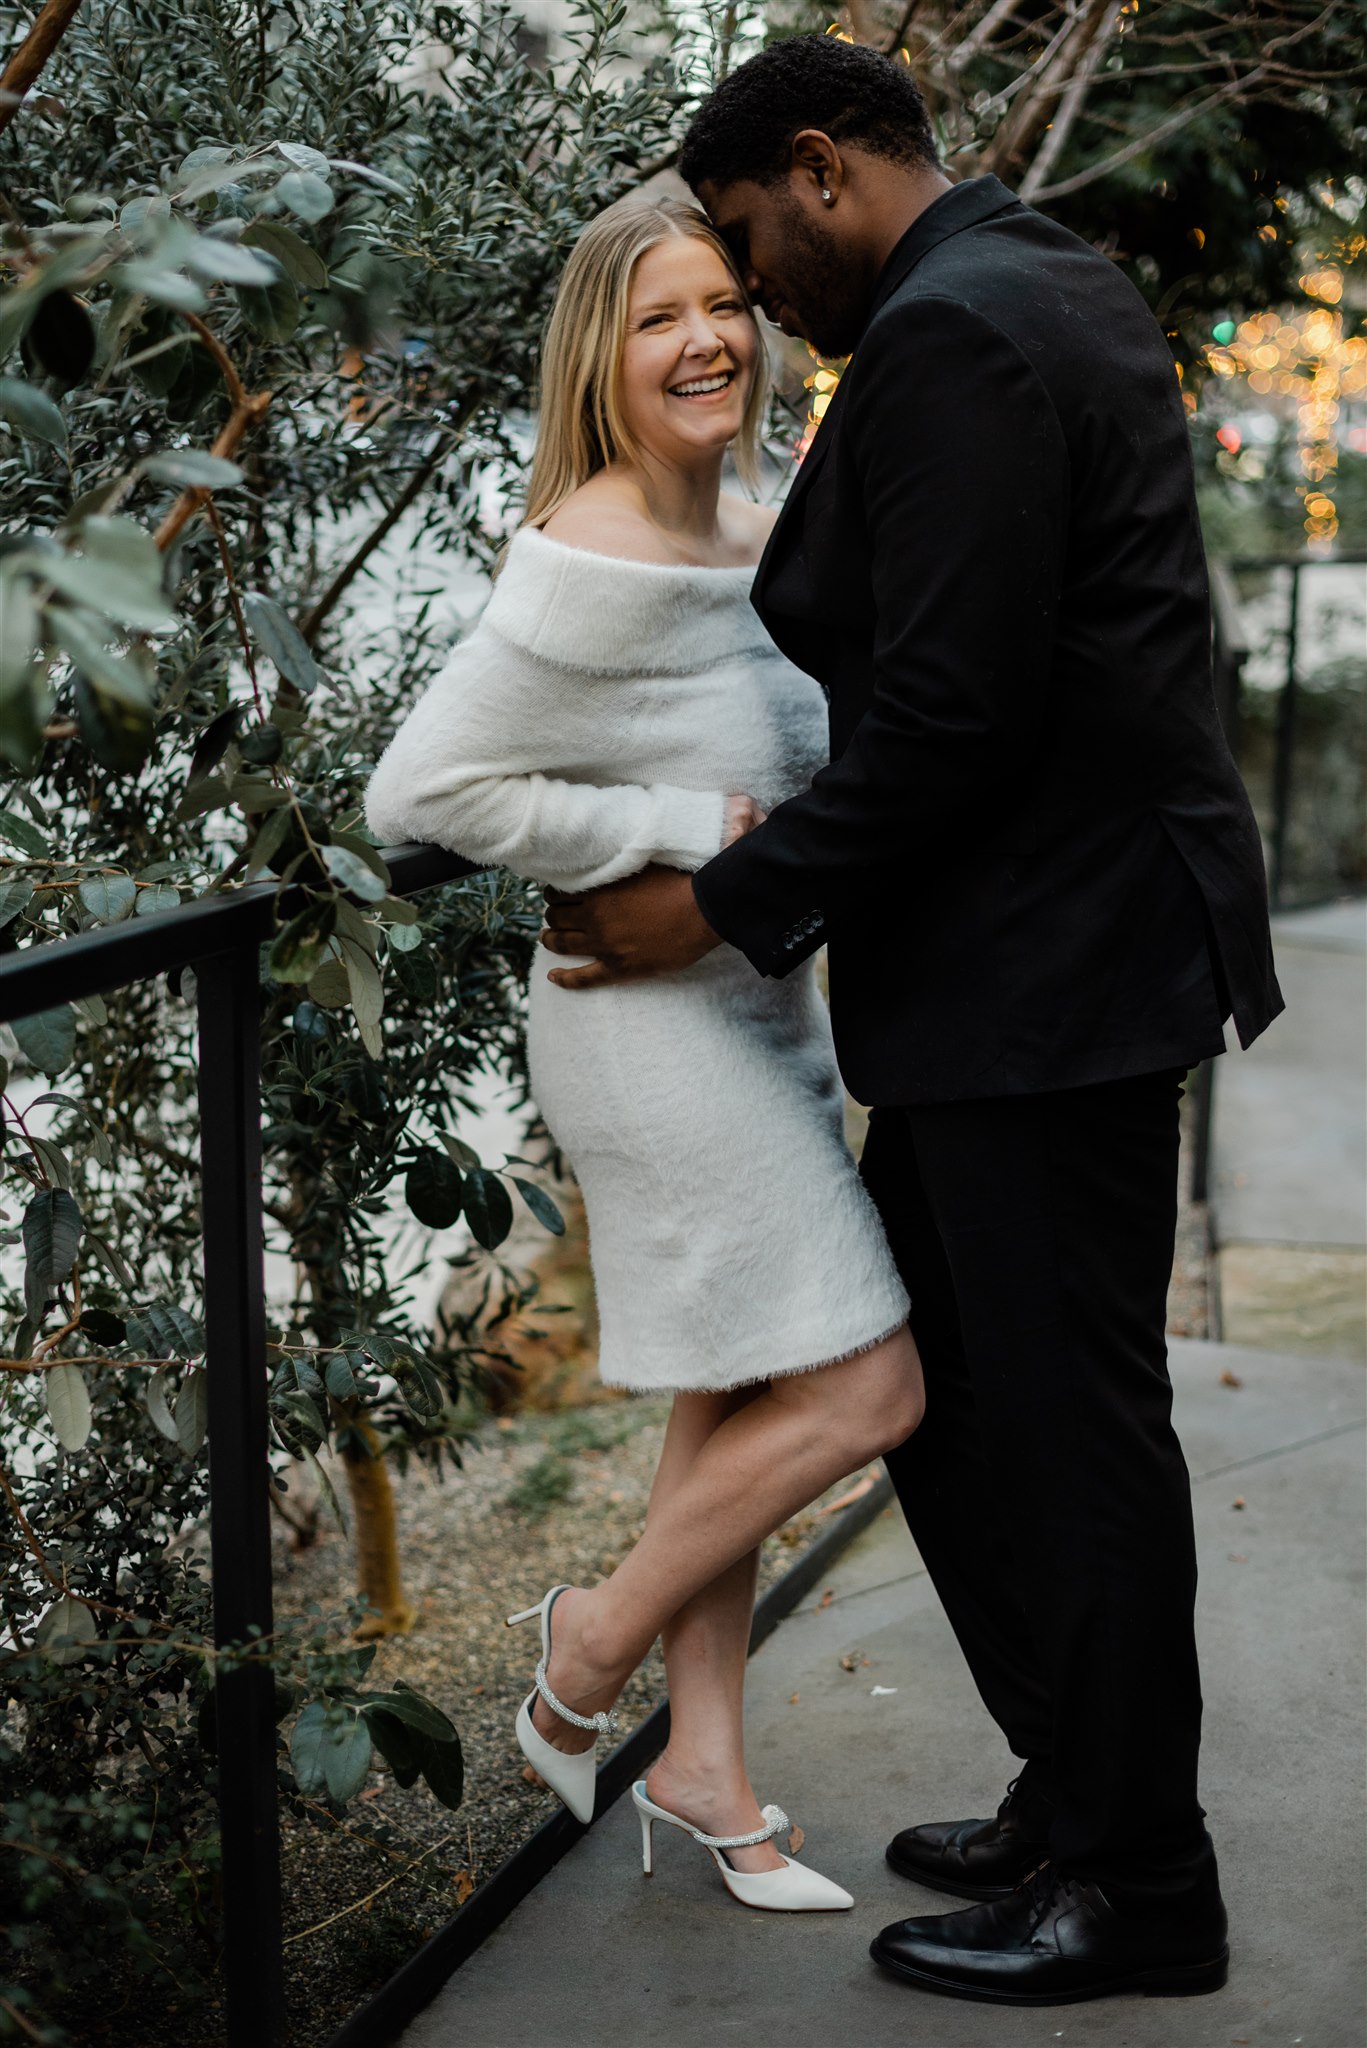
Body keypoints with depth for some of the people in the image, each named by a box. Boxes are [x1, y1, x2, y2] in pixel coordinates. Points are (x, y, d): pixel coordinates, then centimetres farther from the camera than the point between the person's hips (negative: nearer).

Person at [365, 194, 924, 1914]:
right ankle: (593, 1646, 13)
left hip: (759, 1011, 9)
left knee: (733, 1407, 13)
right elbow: (419, 789, -22)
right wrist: (689, 835, -20)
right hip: (653, 1022, -9)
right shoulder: (595, 561, -18)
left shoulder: (753, 540, 9)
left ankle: (703, 1769, 25)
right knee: (862, 1392, -7)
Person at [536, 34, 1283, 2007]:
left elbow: (942, 718, -23)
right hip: (1053, 938, 10)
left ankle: (1133, 1888, 16)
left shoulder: (948, 337, -16)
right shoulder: (1053, 288, 17)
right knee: (938, 1380, 17)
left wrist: (723, 906, -13)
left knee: (1063, 1420, 1)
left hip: (1045, 972, -10)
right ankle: (1081, 1794, 29)